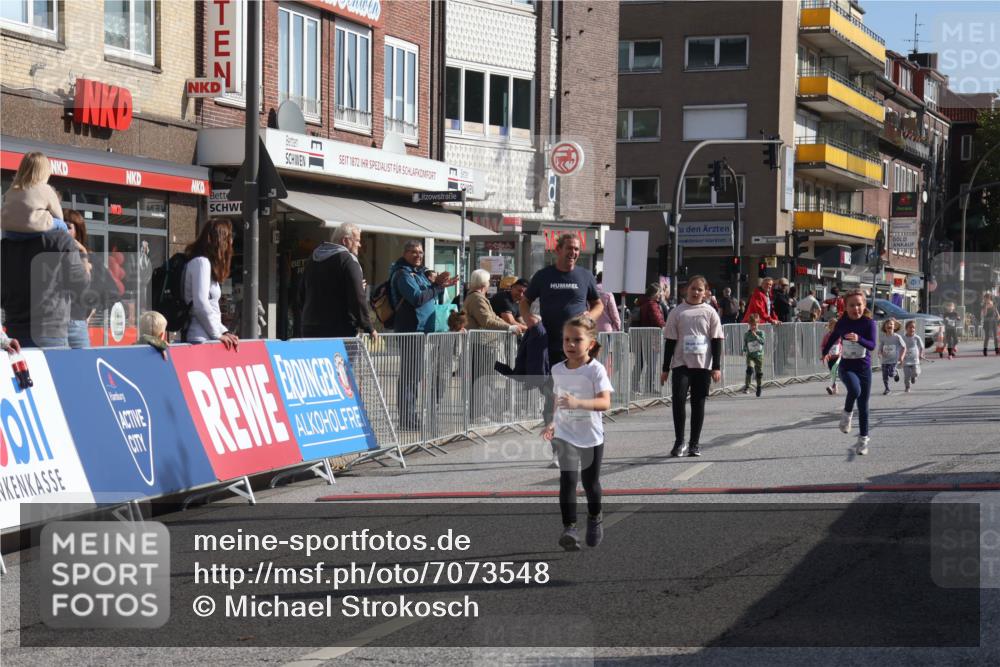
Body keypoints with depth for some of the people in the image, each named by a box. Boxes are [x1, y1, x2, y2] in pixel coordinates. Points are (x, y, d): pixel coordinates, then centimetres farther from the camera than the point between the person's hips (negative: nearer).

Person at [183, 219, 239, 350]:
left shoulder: (206, 262, 21)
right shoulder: (201, 262, -8)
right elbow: (201, 304, -16)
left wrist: (224, 332, 11)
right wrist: (217, 335, -9)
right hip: (201, 339, -9)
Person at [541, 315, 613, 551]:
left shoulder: (596, 370, -15)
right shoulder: (558, 370, 1)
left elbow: (605, 402, -27)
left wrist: (578, 403, -40)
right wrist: (553, 423, 11)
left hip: (591, 436, -2)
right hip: (564, 434, 2)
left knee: (590, 483, 11)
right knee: (567, 479, -14)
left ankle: (594, 518, 39)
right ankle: (569, 528, -15)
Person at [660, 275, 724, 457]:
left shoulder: (710, 312, 3)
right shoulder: (677, 312, 4)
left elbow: (716, 341, 3)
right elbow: (670, 341, 5)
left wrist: (717, 367, -3)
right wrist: (665, 368, 3)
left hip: (703, 365, 1)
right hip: (681, 364, 0)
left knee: (698, 403, 4)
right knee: (678, 399, -14)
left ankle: (694, 443, 14)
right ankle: (679, 441, -2)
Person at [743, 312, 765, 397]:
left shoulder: (760, 333, -1)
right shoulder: (746, 334, 1)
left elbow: (762, 342, -16)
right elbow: (744, 345, 7)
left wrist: (756, 336, -25)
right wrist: (745, 351, -10)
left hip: (759, 355, 1)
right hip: (750, 355, -1)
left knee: (759, 372, 8)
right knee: (750, 368, -25)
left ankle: (758, 388, 28)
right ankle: (746, 387, -23)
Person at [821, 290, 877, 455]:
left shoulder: (869, 323, -11)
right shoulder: (842, 323, -4)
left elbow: (872, 344, -24)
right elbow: (834, 336, 17)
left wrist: (858, 339, -41)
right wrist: (825, 352, 26)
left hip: (864, 368, 0)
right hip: (846, 367, 0)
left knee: (863, 406, 6)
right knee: (855, 390, -32)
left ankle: (863, 439, 20)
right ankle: (847, 414, -4)